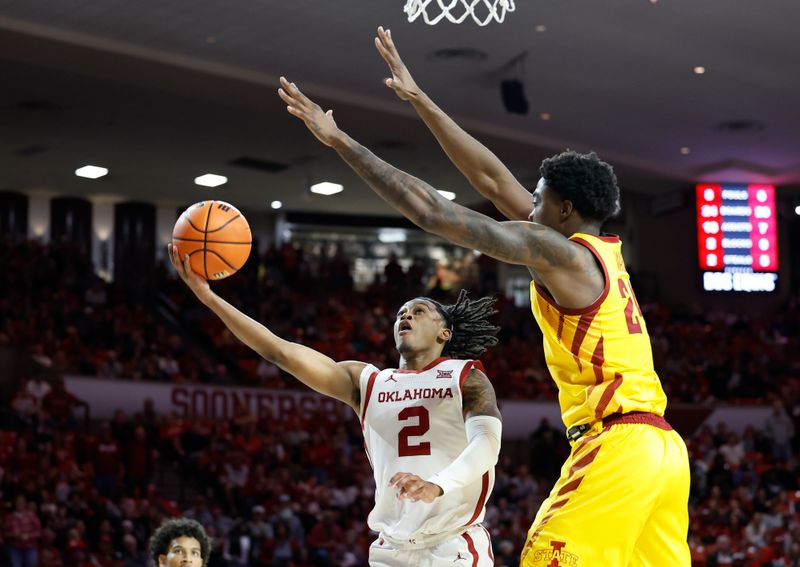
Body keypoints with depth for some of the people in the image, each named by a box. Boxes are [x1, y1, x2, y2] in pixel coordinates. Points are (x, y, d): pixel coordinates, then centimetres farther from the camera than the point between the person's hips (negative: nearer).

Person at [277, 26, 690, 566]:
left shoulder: (561, 251, -7)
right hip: (660, 445, 9)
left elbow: (432, 211, -8)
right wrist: (418, 98, 24)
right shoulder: (602, 252, 19)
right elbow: (493, 179, 22)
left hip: (618, 447, -9)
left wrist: (341, 141, -3)